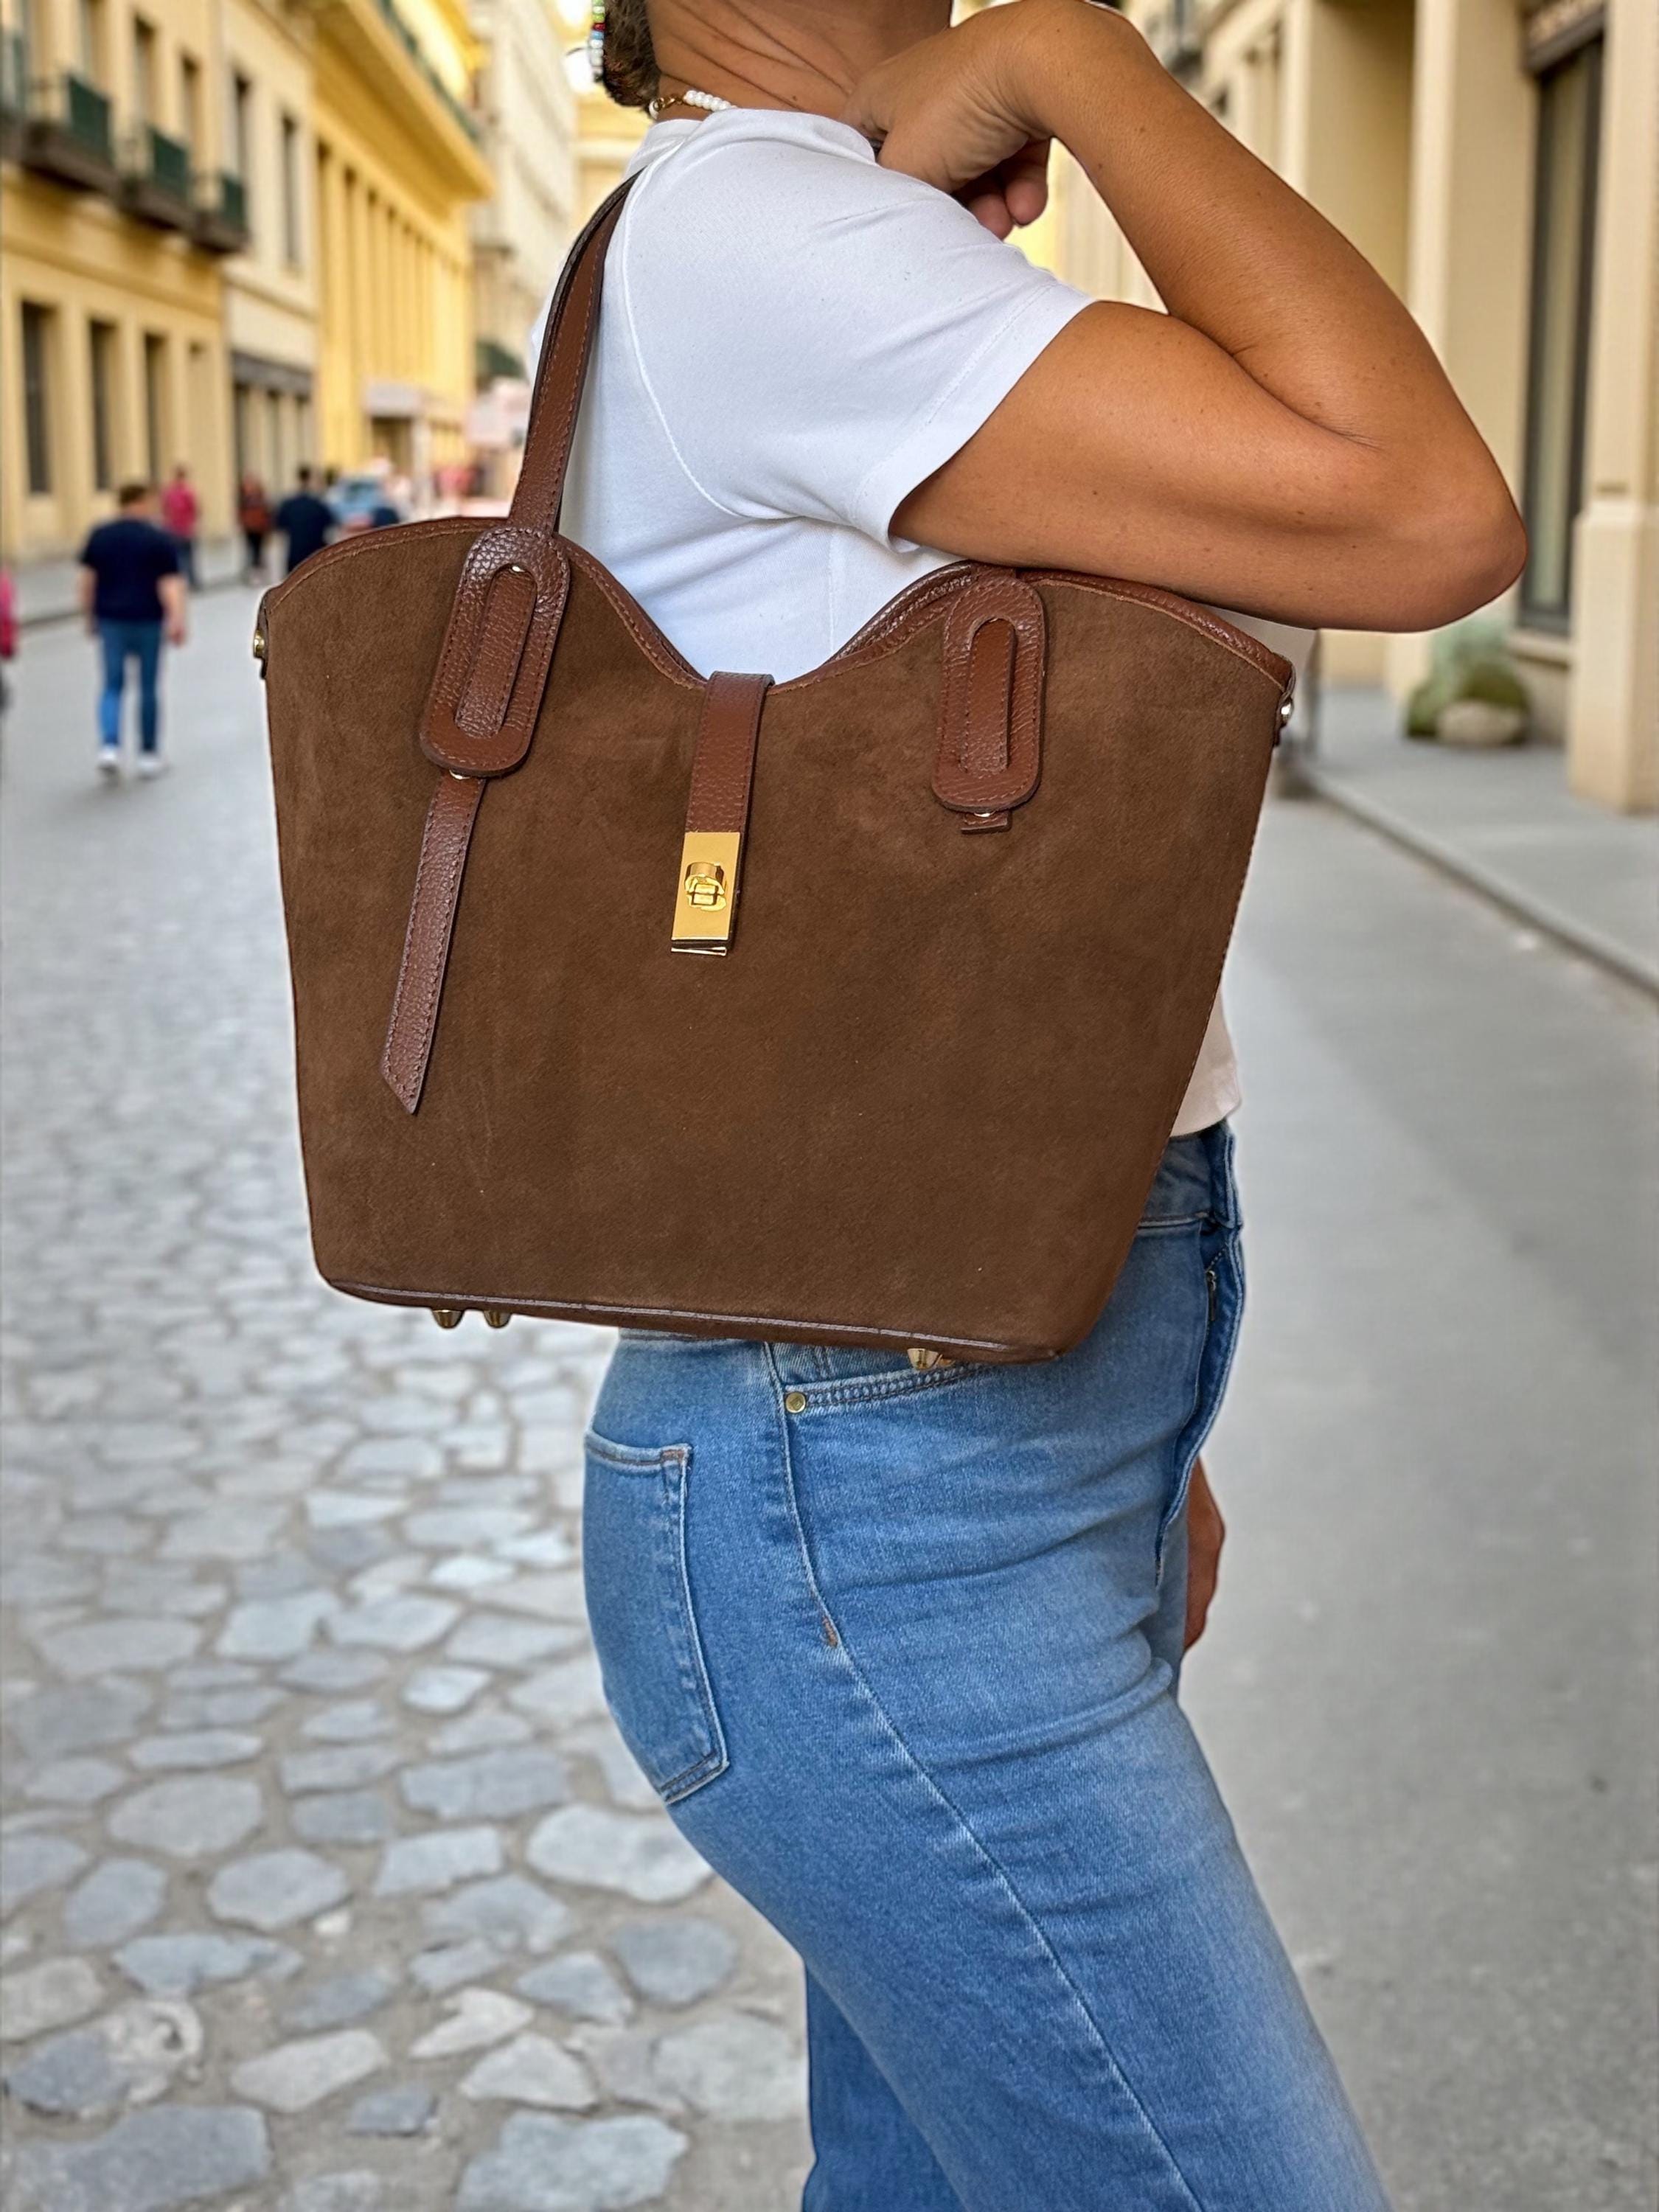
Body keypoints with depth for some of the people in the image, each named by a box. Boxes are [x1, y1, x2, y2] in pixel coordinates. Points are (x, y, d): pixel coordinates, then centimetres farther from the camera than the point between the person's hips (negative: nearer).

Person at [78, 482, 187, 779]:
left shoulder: (99, 536, 4)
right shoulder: (159, 539, -5)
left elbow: (87, 580, 4)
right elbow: (170, 583, -12)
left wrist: (90, 617, 13)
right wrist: (177, 620, -16)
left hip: (111, 620, 2)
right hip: (148, 620, -2)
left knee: (113, 685, 9)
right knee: (148, 687, 8)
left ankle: (109, 746, -10)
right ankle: (149, 754, 16)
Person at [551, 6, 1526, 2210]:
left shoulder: (887, 275, 14)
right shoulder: (742, 230, -17)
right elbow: (1425, 516, -25)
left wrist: (1132, 1432, 20)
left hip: (988, 1467, 10)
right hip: (877, 1541, -9)